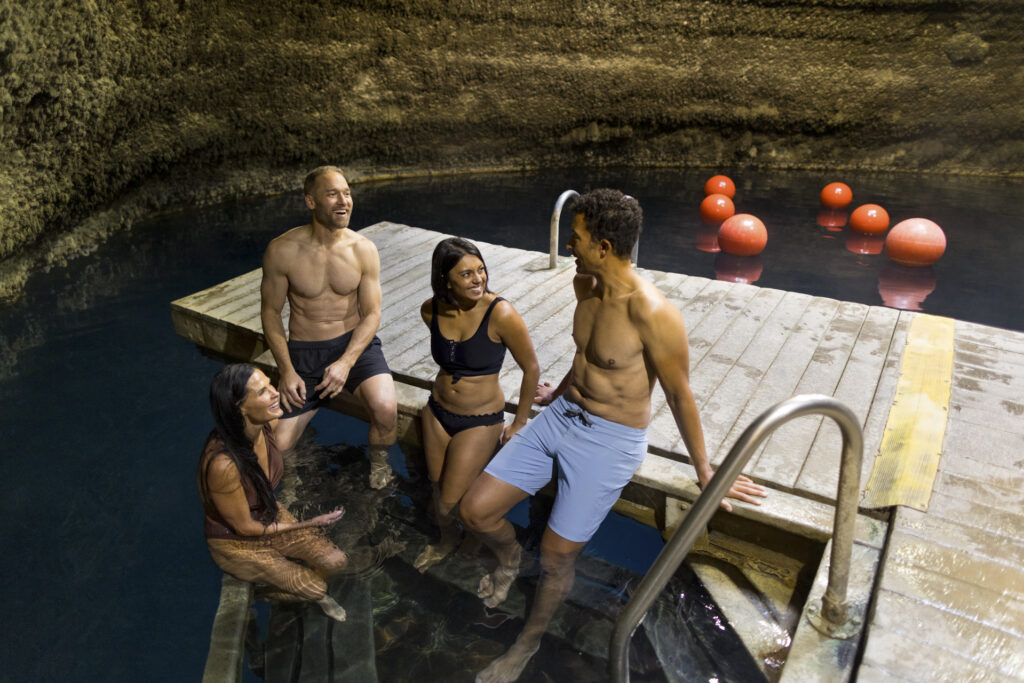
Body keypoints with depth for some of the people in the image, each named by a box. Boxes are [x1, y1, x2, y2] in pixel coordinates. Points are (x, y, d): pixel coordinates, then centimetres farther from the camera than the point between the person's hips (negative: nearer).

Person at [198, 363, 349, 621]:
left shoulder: (268, 425, -21)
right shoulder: (222, 464, -40)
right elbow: (244, 527, -24)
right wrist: (309, 524, -19)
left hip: (270, 516, 6)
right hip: (236, 542, -6)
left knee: (336, 561, -1)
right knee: (315, 588, -3)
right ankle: (276, 593, 29)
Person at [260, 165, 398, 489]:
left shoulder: (363, 250, -7)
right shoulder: (282, 250, -10)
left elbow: (371, 314, -6)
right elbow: (270, 311, -2)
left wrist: (346, 362, -20)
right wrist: (286, 371, -10)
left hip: (355, 342, 1)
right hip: (303, 351, 0)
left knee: (385, 408, -27)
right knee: (275, 446, -11)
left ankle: (379, 460, 6)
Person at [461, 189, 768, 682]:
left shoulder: (652, 313, -26)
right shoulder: (584, 285, -2)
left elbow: (679, 394, -15)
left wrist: (704, 471, -4)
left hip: (609, 442, -7)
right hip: (561, 416, 7)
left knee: (556, 557, 5)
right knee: (476, 511, 4)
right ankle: (508, 558, 40)